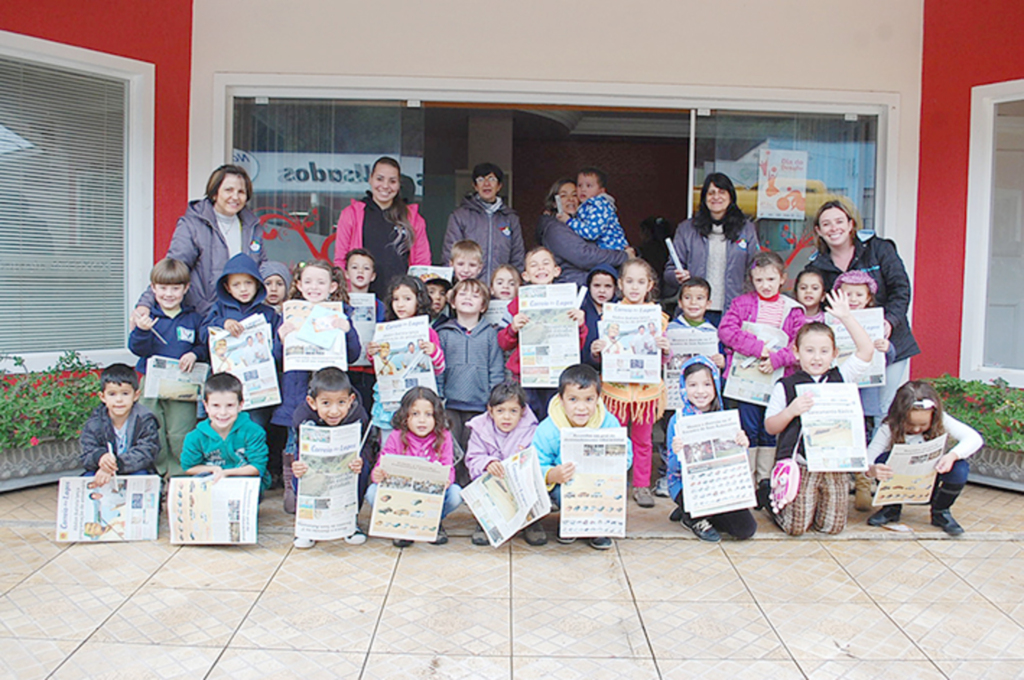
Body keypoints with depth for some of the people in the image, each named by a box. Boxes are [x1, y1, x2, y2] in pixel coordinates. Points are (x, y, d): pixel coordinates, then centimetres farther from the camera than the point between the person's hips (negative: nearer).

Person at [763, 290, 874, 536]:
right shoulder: (785, 386, -2)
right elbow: (770, 427, -2)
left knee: (832, 526, 4)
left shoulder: (841, 379, 6)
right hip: (798, 464, -3)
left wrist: (846, 317, -8)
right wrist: (791, 410, -20)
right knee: (796, 527, -4)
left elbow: (866, 351, -4)